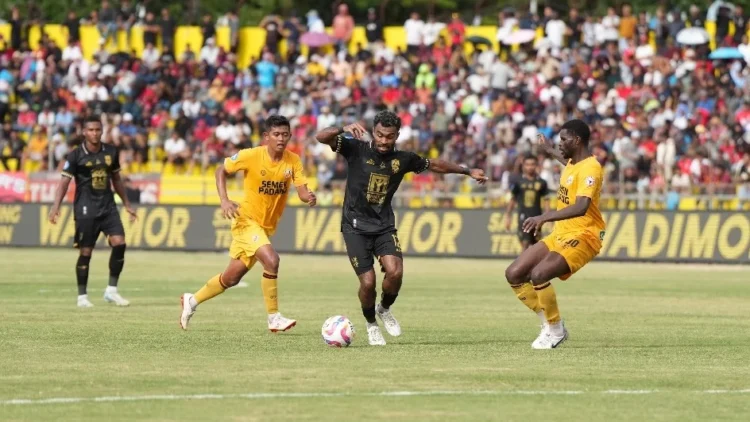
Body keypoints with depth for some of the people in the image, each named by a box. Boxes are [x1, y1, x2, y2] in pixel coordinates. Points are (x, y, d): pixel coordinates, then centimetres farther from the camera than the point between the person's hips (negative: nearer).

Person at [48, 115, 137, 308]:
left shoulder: (111, 152, 6)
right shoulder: (76, 155, -6)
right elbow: (65, 181, -8)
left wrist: (127, 204, 21)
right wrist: (56, 206, -19)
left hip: (108, 206, 4)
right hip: (86, 208, -4)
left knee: (119, 243, -11)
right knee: (85, 252, -1)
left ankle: (112, 290, 1)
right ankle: (82, 296, 11)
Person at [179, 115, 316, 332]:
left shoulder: (293, 160, -6)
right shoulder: (251, 156, -16)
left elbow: (302, 190, -13)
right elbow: (221, 170, -3)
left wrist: (308, 197, -37)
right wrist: (224, 200, -16)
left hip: (268, 225, 5)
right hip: (247, 220, -5)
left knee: (232, 277, 14)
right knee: (271, 259, -27)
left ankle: (192, 300, 35)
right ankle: (274, 318, -15)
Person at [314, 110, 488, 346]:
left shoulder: (403, 159, 1)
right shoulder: (356, 150, -8)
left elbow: (435, 165, 18)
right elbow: (321, 138, -19)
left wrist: (467, 172, 23)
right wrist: (344, 130, -38)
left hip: (384, 226, 3)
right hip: (356, 227, -2)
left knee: (395, 272, -20)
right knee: (368, 281, -12)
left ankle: (384, 310, 13)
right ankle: (371, 325, 18)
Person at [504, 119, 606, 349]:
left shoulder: (590, 168, -19)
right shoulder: (574, 163, 10)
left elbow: (581, 207, -37)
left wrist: (545, 217, -47)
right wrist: (550, 151, 49)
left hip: (582, 237, -10)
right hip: (560, 235, 10)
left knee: (539, 274, -31)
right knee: (514, 274, 1)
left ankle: (555, 330, -10)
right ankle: (550, 324, 12)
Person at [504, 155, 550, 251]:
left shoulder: (541, 182, 3)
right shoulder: (519, 182, 1)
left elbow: (545, 200, 6)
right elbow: (513, 199, 7)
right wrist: (507, 216, 5)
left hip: (536, 217, 2)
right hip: (524, 217, -2)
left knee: (536, 245, 7)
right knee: (525, 244, -9)